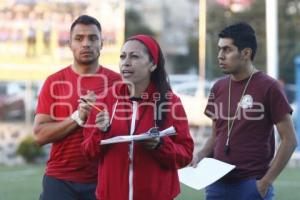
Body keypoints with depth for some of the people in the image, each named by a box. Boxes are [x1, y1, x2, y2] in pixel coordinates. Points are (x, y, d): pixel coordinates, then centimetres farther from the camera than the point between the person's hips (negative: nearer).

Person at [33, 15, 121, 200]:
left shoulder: (116, 81, 3)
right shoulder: (54, 82, 2)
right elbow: (40, 135, -4)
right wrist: (78, 117, -14)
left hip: (104, 179, 0)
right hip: (60, 180, 0)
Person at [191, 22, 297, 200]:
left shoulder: (268, 88, -7)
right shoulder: (219, 88, 8)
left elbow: (289, 140, -8)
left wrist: (267, 181, -13)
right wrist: (200, 156, -1)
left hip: (252, 185, -5)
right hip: (218, 184, 5)